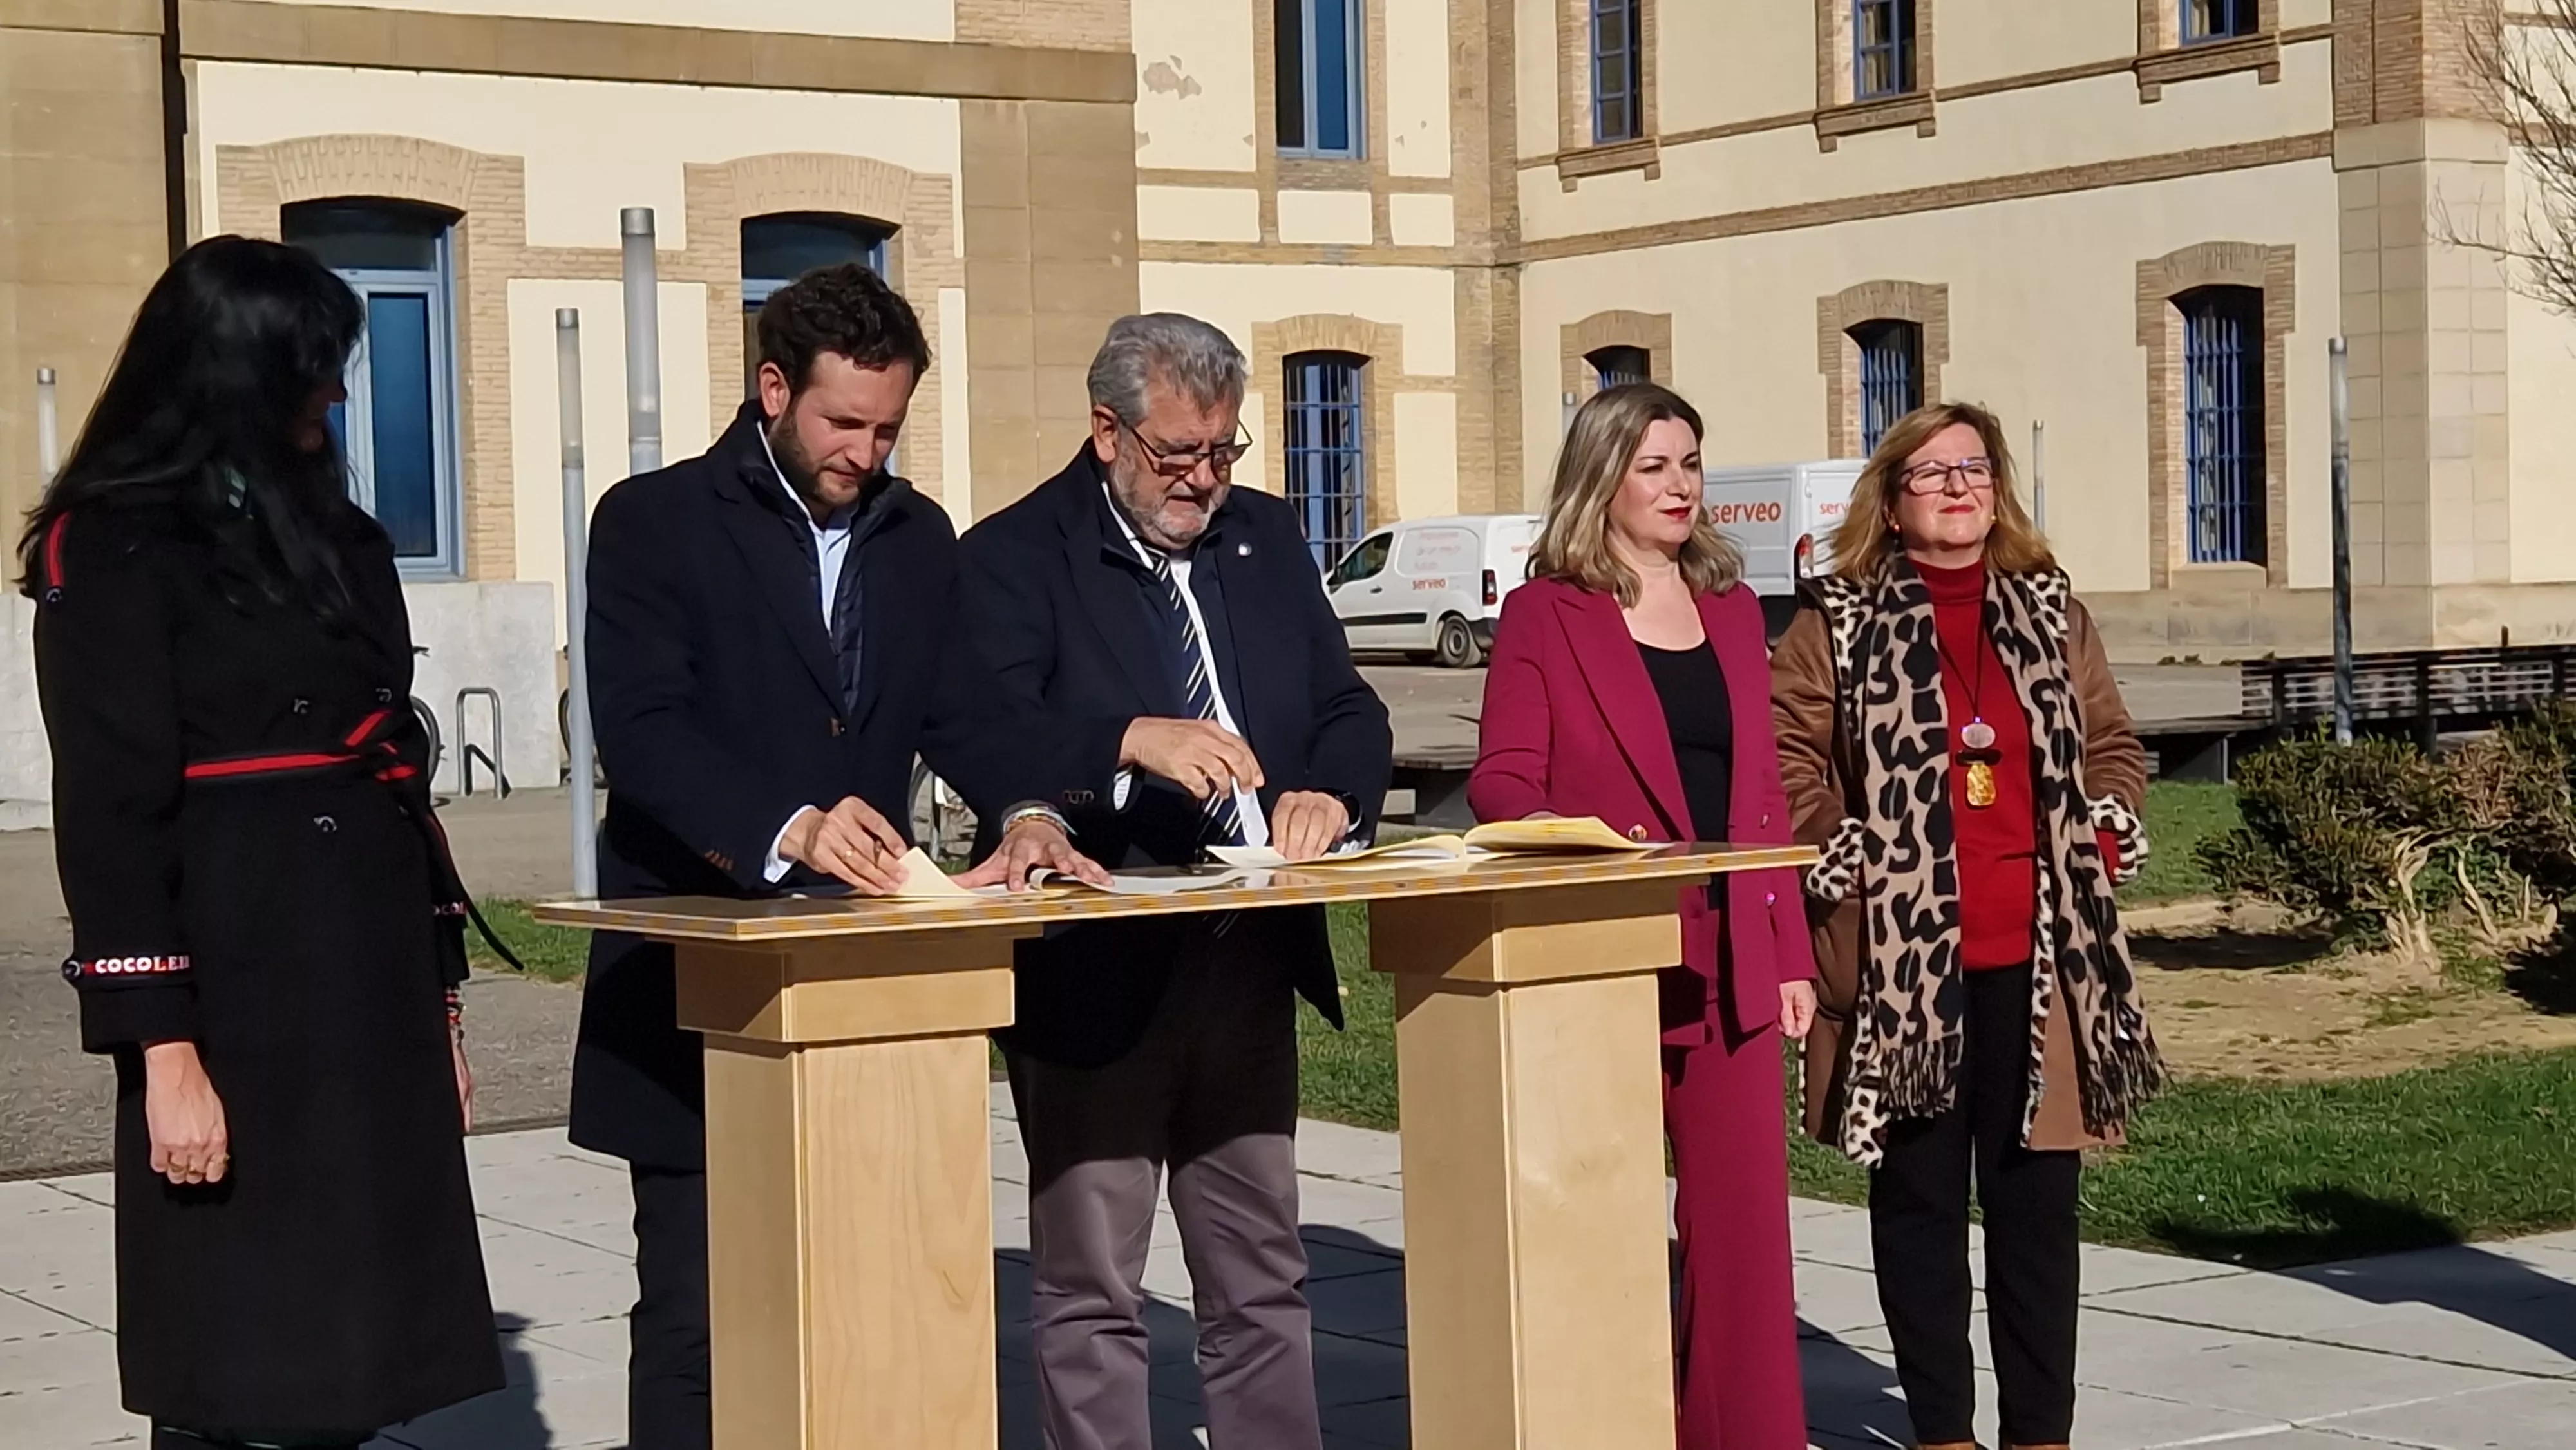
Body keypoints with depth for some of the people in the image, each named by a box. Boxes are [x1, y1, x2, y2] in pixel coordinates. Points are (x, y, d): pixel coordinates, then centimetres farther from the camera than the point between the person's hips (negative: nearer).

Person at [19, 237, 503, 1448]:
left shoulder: (332, 537, 15)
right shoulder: (114, 548, -7)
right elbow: (108, 814, -12)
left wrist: (441, 1004, 16)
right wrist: (166, 1053, -18)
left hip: (373, 986, 7)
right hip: (238, 993, -7)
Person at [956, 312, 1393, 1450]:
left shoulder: (1265, 537, 12)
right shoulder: (1015, 558, -7)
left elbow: (1351, 711, 12)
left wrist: (1328, 792, -10)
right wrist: (1132, 742, -35)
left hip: (1250, 962, 6)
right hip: (1094, 974, -5)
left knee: (1260, 1282, 13)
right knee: (1090, 1295, 2)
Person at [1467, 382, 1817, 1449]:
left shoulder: (1731, 609, 15)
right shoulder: (1545, 614, 0)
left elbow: (1763, 792, 15)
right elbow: (1500, 782, -4)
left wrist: (1791, 954, 10)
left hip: (1729, 961, 4)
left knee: (1745, 1220, 2)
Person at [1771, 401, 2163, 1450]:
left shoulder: (2050, 612, 13)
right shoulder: (1840, 624, 2)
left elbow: (2111, 744, 17)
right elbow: (1785, 754, -1)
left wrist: (2101, 844, 2)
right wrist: (1836, 857, -12)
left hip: (2041, 956, 3)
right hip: (1901, 955, -3)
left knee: (2038, 1196, 6)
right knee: (1919, 1197, 4)